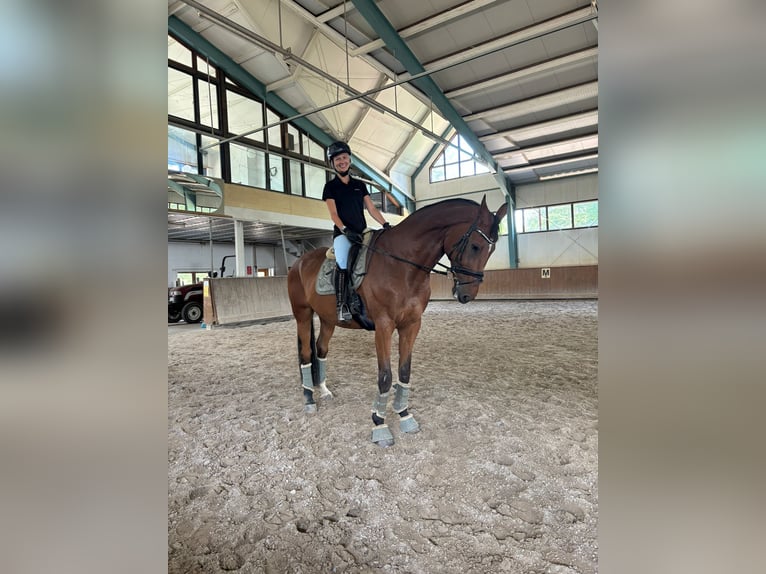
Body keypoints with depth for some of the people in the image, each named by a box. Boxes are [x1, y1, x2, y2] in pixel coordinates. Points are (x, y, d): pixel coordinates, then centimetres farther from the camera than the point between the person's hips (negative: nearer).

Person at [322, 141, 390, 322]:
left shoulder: (360, 185, 19)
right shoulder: (330, 186, 8)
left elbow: (372, 208, 13)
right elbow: (333, 213, -3)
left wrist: (386, 224, -3)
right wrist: (345, 230, -20)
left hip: (363, 233, 5)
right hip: (342, 233, -4)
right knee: (343, 263, -30)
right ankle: (341, 304, -25)